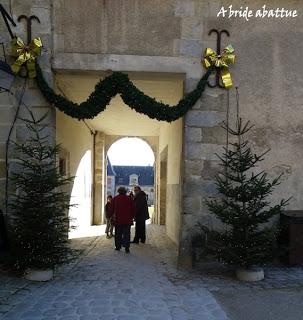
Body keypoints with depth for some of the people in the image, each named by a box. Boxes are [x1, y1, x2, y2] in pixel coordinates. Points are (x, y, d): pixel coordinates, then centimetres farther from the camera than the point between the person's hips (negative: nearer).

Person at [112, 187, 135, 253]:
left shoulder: (115, 198, 2)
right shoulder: (129, 199, 0)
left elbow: (112, 209, 5)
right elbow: (133, 209, 2)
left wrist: (114, 215, 19)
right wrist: (132, 217, 11)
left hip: (118, 219, 1)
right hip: (127, 220, -1)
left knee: (118, 234, 12)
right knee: (126, 234, 1)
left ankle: (118, 246, 16)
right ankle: (126, 248, -5)